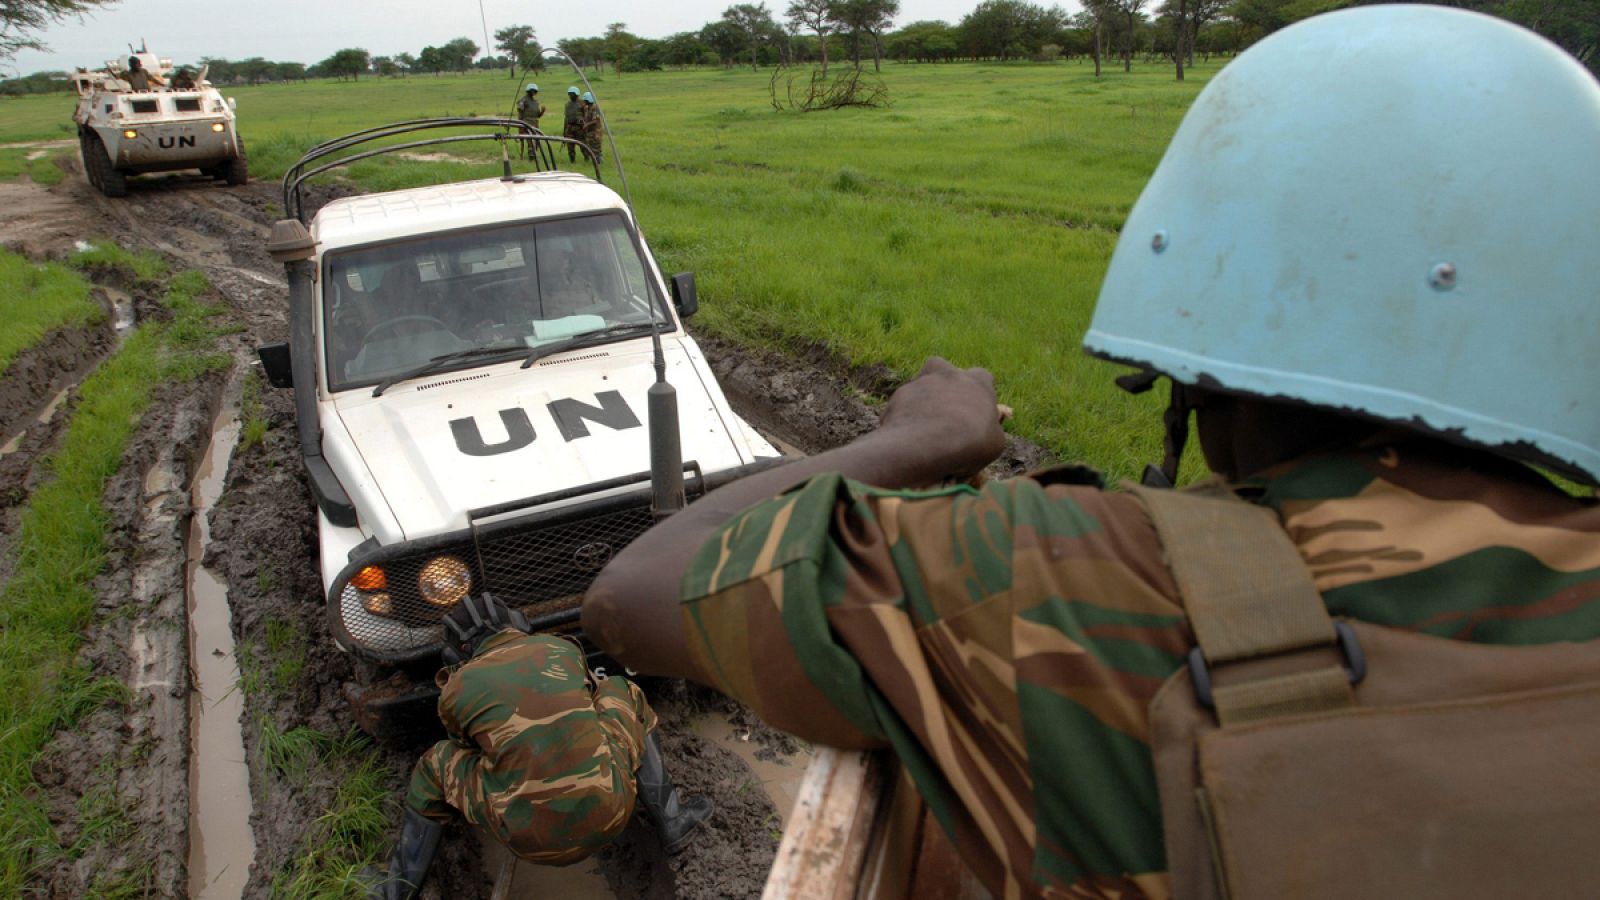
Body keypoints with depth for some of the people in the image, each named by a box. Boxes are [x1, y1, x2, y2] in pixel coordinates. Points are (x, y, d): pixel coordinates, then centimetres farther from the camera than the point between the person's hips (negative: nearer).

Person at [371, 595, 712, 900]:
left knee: (438, 764, 25)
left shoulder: (456, 690, 5)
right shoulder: (562, 647, 10)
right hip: (608, 813, 1)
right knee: (622, 694, 26)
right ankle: (671, 820, 28)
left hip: (533, 836, -1)